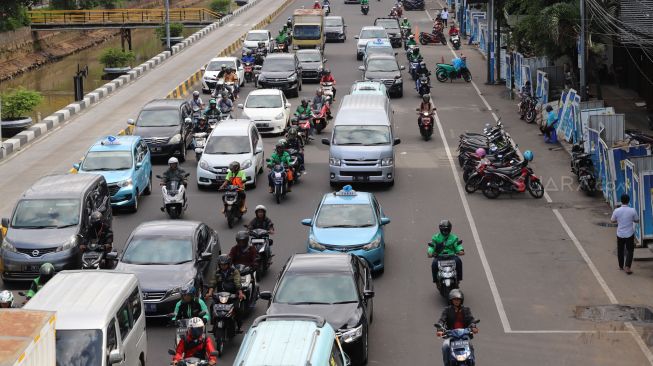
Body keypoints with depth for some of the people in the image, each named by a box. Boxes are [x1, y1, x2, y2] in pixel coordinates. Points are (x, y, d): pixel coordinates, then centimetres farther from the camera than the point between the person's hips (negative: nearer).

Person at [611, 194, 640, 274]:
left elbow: (612, 220, 2)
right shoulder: (632, 211, -14)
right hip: (629, 234, -1)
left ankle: (621, 266, 30)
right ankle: (627, 267, -5)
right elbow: (637, 220, 0)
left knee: (620, 250, 18)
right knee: (630, 250, 8)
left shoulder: (617, 211, -12)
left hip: (620, 234, 1)